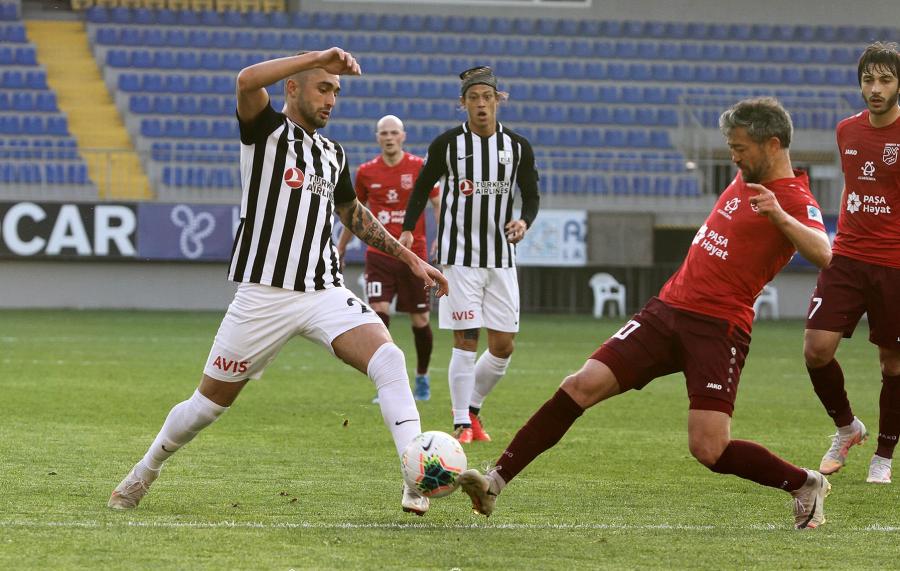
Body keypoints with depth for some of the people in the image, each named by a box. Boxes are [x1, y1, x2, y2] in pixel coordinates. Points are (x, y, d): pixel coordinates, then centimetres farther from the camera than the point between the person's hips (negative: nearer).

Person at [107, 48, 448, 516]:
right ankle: (146, 470, 33)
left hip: (325, 293, 4)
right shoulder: (267, 129, -3)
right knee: (210, 403, 7)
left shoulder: (333, 155, 16)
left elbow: (353, 214, 33)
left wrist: (410, 258, 29)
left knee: (388, 358, -22)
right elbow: (247, 80, -26)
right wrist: (318, 57, -29)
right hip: (265, 296, -4)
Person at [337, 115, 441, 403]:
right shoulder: (366, 172, 5)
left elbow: (439, 204, 0)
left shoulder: (419, 167, -1)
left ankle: (422, 377, 28)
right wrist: (340, 248, 22)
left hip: (414, 254, -1)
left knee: (420, 321, 5)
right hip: (379, 255, 1)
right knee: (379, 310, -16)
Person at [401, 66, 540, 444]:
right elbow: (422, 187, 9)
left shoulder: (518, 147, 3)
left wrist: (524, 222, -10)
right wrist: (408, 229, -4)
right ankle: (461, 423, 0)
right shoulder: (447, 145, -3)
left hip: (501, 256, 3)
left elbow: (532, 195, 12)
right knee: (466, 341, -8)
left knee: (503, 346, 2)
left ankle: (471, 407, 24)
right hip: (459, 256, -3)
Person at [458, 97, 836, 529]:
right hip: (666, 310, 7)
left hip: (718, 328, -7)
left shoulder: (796, 201, -11)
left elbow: (822, 254, -33)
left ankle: (806, 485, 12)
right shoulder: (747, 177, 14)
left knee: (709, 451, -13)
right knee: (583, 385, -8)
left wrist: (780, 216, -45)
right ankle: (496, 482, -7)